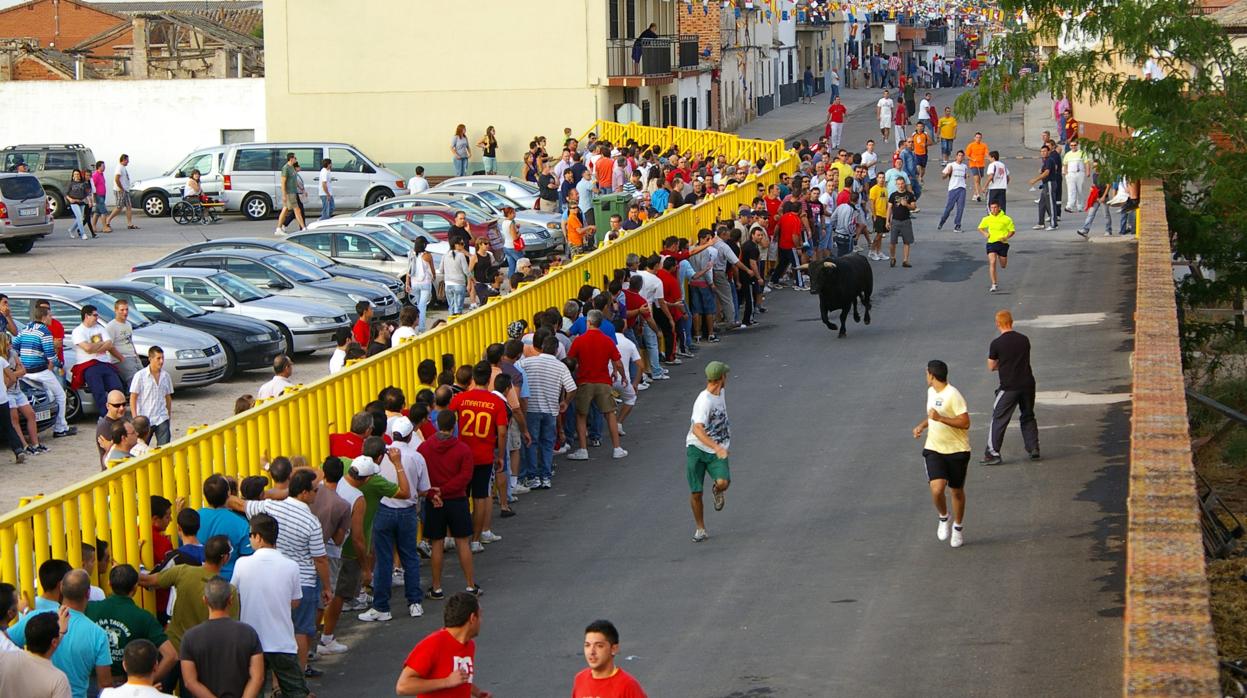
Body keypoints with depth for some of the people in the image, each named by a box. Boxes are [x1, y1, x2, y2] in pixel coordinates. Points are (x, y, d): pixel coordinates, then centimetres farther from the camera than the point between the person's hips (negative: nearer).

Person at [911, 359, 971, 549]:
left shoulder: (953, 395, -17)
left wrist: (940, 418, -27)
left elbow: (965, 422, -21)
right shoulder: (931, 392, 8)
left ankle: (957, 528, 30)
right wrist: (922, 425, 9)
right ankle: (943, 518, 11)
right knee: (937, 488, -16)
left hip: (957, 450, -5)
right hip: (934, 450, 5)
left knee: (957, 491, 10)